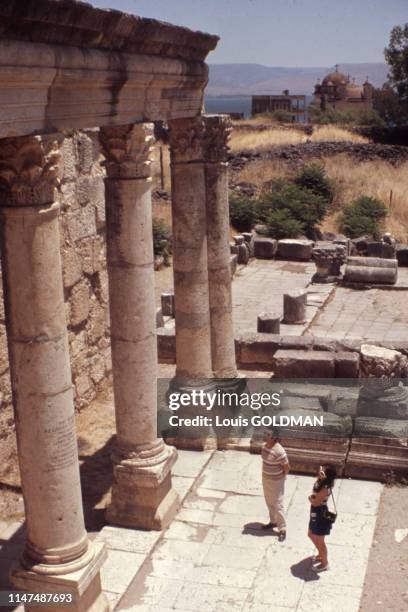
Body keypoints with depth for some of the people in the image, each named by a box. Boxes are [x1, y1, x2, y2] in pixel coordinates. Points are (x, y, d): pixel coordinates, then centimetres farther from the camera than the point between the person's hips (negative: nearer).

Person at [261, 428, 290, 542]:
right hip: (266, 478, 8)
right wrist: (266, 473, 15)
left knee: (277, 505, 0)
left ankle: (282, 529, 12)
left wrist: (281, 476, -2)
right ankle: (273, 522, 41)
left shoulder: (279, 451, -29)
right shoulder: (264, 446, -4)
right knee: (269, 502, 22)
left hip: (276, 481, -8)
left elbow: (286, 467, -18)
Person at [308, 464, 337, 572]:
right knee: (311, 535, 28)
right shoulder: (320, 482, -8)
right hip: (315, 513, 10)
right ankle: (321, 555, 49)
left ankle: (324, 563, 30)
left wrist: (310, 498, -8)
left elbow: (315, 502, -29)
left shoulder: (325, 489, -32)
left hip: (321, 516, -10)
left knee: (319, 541, 10)